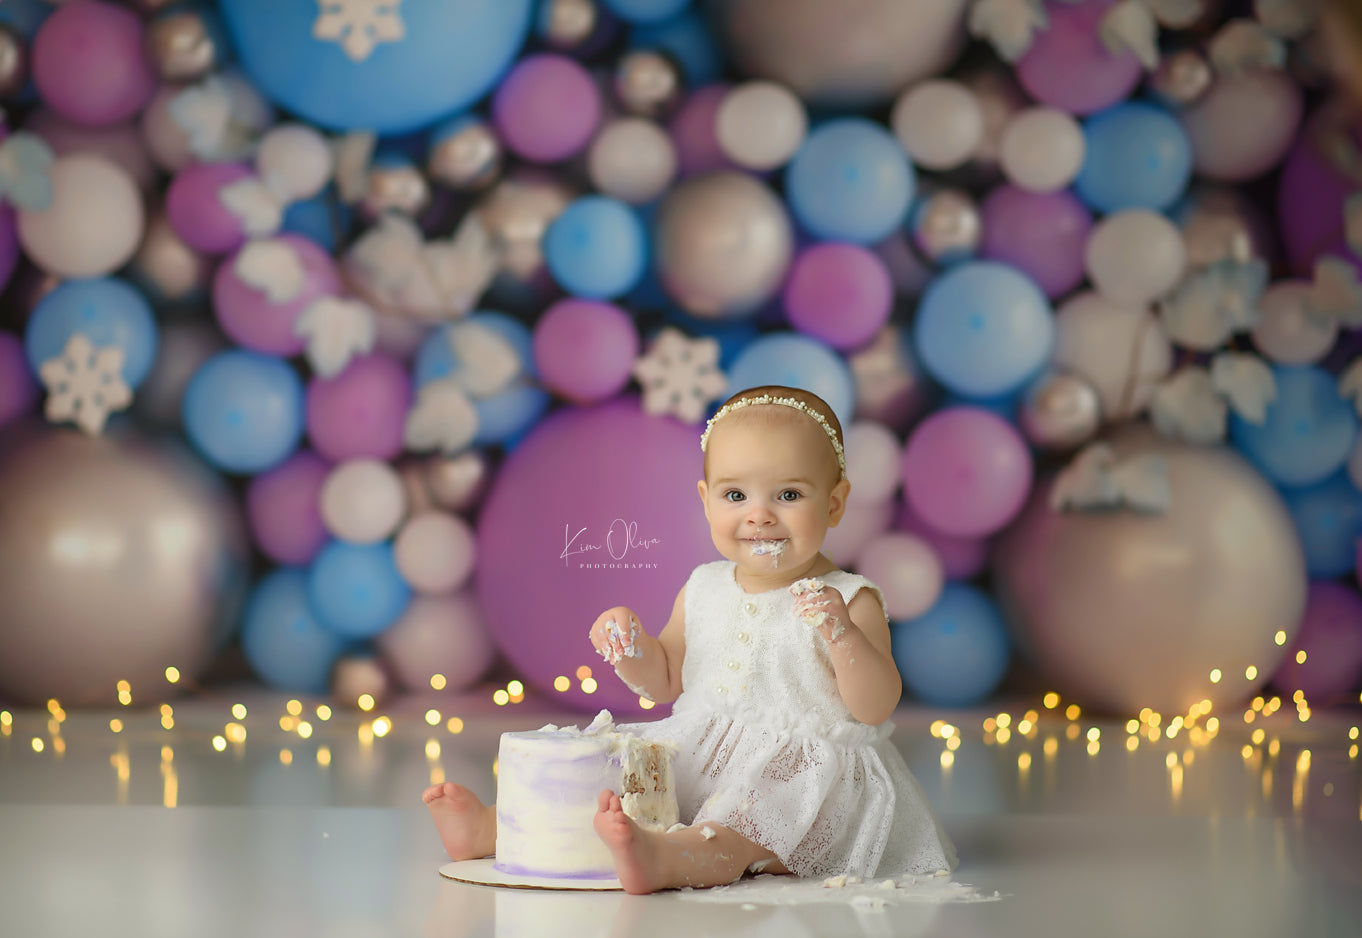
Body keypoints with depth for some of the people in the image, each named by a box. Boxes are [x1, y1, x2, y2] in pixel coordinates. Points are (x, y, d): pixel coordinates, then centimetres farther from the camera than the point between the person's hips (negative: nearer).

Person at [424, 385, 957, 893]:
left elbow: (877, 708, -13)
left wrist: (842, 634, -29)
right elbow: (666, 682, 20)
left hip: (801, 768, -7)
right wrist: (632, 648, -2)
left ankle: (662, 860, -61)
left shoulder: (850, 601, -6)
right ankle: (491, 827, -5)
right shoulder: (703, 591, 10)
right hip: (697, 760, 7)